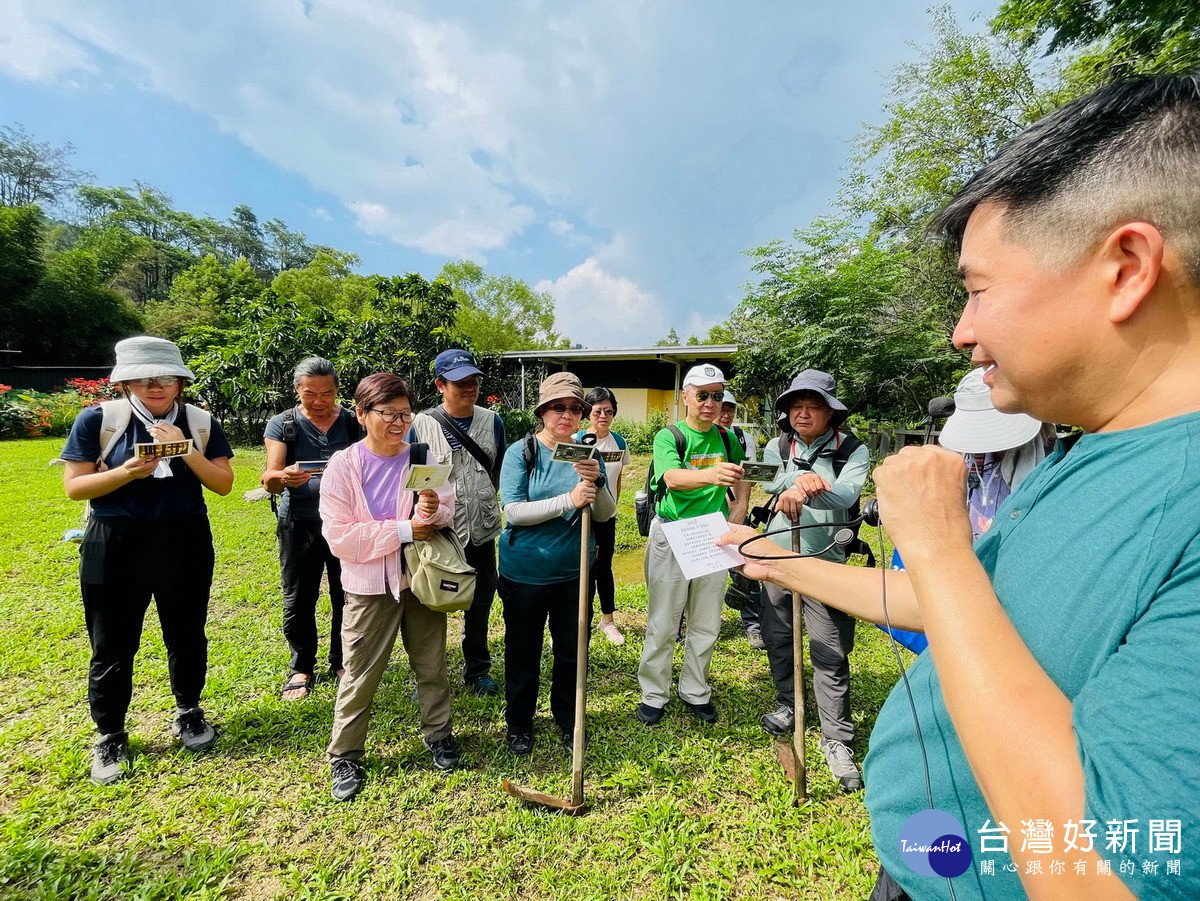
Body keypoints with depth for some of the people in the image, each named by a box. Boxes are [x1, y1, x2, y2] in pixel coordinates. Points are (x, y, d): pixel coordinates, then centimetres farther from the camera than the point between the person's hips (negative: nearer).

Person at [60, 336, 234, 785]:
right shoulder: (97, 420, -5)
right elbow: (74, 486, -5)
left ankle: (187, 713, 37)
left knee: (186, 635, 14)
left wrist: (188, 451, -19)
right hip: (115, 547, -1)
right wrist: (128, 471, -22)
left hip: (185, 544, 2)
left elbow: (223, 484, -4)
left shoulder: (201, 422, -1)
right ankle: (110, 737, 31)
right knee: (112, 646, 9)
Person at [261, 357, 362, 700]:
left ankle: (342, 663, 29)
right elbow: (269, 479, -10)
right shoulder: (282, 425, -1)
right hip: (299, 525, 0)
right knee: (298, 601, 9)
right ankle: (301, 668, 30)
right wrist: (282, 477, -34)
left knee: (347, 598, 9)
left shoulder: (353, 423, 2)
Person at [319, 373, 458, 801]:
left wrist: (434, 510, -29)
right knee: (359, 676, 10)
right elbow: (339, 537, -16)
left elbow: (450, 512, -6)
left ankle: (438, 733, 39)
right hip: (369, 587, -2)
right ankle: (344, 757, 32)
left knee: (431, 666, 17)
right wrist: (404, 530, -20)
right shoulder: (343, 466, -11)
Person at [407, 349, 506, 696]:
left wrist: (481, 497, 8)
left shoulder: (492, 421, 2)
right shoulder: (421, 424, -8)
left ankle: (478, 670, 38)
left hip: (482, 531, 3)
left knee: (479, 605, 17)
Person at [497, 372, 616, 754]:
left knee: (572, 650, 17)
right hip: (525, 572, -2)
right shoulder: (521, 451, -10)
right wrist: (568, 500, -28)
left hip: (574, 572, 3)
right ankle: (519, 722, 38)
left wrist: (596, 482, -23)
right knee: (523, 651, 14)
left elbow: (606, 513, -3)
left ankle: (567, 718, 41)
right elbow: (513, 510, -19)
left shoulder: (587, 453, -2)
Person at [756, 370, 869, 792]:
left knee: (830, 651, -1)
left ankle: (837, 741, 15)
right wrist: (800, 480, -38)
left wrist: (797, 487, -40)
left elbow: (846, 494, -22)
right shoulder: (777, 447, 5)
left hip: (825, 562, -3)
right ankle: (787, 706, 38)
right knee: (777, 638, 15)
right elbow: (767, 479, -16)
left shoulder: (853, 450, -3)